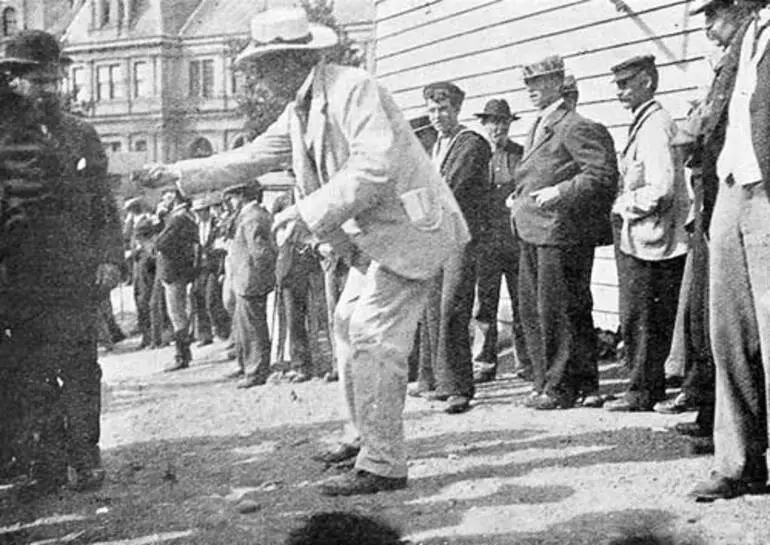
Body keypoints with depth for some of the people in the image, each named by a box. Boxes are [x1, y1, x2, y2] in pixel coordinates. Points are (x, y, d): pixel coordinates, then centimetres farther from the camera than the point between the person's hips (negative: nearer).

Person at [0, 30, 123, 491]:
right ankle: (45, 459, 13)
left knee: (81, 369, 0)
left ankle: (84, 458, 7)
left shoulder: (82, 135, 12)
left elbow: (105, 205, 13)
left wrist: (109, 257, 3)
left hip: (78, 279, 2)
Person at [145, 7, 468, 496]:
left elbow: (375, 166, -28)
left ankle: (383, 465, -7)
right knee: (349, 325, 15)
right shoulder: (300, 111, 11)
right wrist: (182, 174, 14)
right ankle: (364, 436, 28)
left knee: (373, 339, -12)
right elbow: (253, 157, 19)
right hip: (372, 235, 10)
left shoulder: (354, 89, -18)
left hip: (407, 227, -10)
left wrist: (310, 212, -27)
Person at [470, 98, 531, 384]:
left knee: (522, 304, 3)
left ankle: (526, 363, 12)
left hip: (518, 240, 0)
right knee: (484, 305, 1)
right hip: (484, 242, 0)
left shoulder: (522, 155, 8)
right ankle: (483, 364, 9)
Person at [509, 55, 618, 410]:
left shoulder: (576, 128, -11)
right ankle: (546, 382, 21)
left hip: (561, 231, -10)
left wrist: (560, 192, -22)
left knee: (557, 311, -4)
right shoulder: (537, 128, 19)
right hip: (531, 233, 10)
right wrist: (519, 197, 15)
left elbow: (604, 174, -18)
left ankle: (562, 387, 5)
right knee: (531, 310, 12)